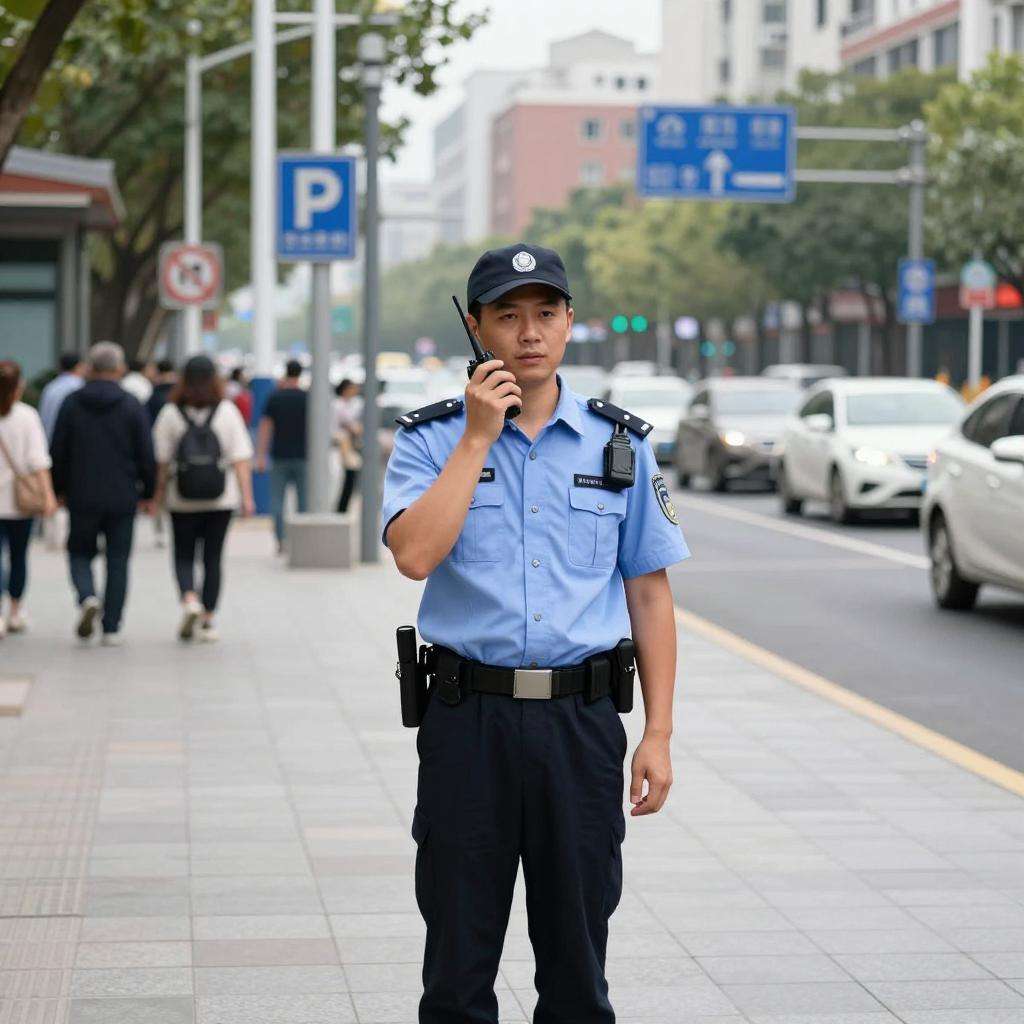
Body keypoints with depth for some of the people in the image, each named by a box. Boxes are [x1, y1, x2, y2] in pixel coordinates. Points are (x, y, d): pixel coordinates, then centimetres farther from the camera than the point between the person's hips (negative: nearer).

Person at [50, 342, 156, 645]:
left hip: (82, 497, 0)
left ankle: (87, 597, -15)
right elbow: (146, 455, -2)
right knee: (118, 561, 6)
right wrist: (148, 493, 8)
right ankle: (112, 628, 4)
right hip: (122, 498, 0)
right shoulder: (132, 406, -3)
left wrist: (59, 489, 14)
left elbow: (58, 451, 3)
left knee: (80, 552, 14)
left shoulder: (71, 404, 0)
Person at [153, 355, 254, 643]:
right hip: (221, 500, 1)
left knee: (183, 555, 11)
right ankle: (207, 620, 8)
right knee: (213, 558, 8)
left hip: (183, 500, -1)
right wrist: (246, 495, -2)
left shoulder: (171, 413, -4)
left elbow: (161, 460, -3)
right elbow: (241, 458, -4)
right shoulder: (227, 411, -2)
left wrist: (159, 491, 8)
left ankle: (189, 598, -15)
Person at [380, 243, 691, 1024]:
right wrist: (478, 438, -13)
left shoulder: (620, 443, 6)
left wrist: (658, 735, 2)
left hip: (582, 723, 1)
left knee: (577, 961, 9)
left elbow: (649, 593, 8)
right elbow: (415, 554, -17)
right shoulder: (433, 438, 1)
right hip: (468, 722, -1)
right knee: (459, 958, 6)